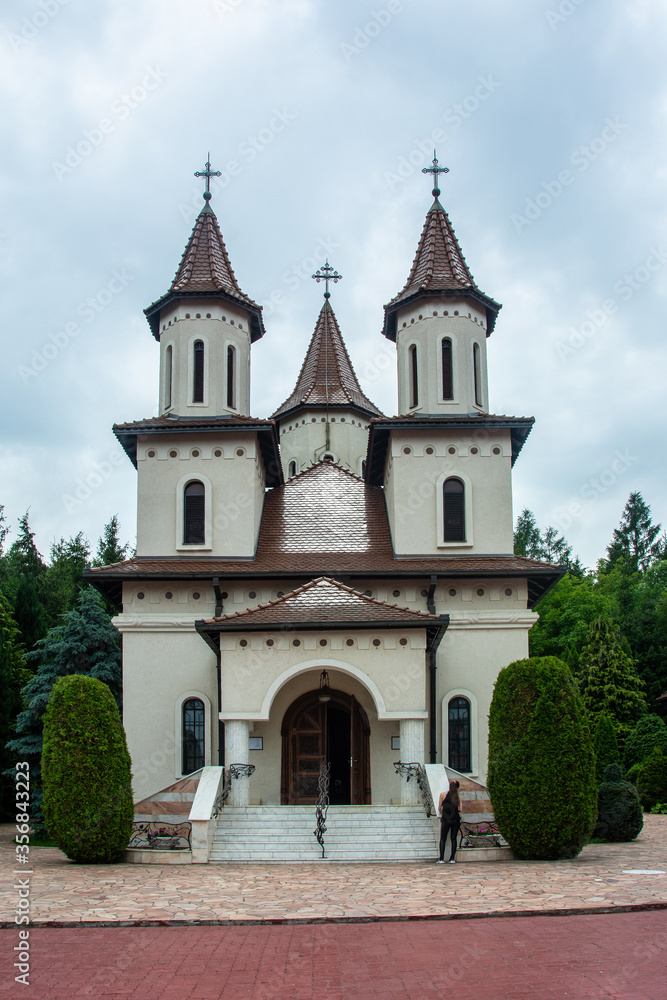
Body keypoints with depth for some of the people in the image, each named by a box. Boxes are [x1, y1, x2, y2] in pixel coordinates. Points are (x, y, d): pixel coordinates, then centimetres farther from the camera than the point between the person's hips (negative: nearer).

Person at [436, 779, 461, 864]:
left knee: (443, 839, 7)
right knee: (453, 839, 9)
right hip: (456, 820, 1)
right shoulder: (458, 796, 1)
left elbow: (439, 808, 4)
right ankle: (452, 859, 6)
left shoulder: (443, 794, -2)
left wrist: (440, 813, 26)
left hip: (446, 819, -1)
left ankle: (441, 859, 0)